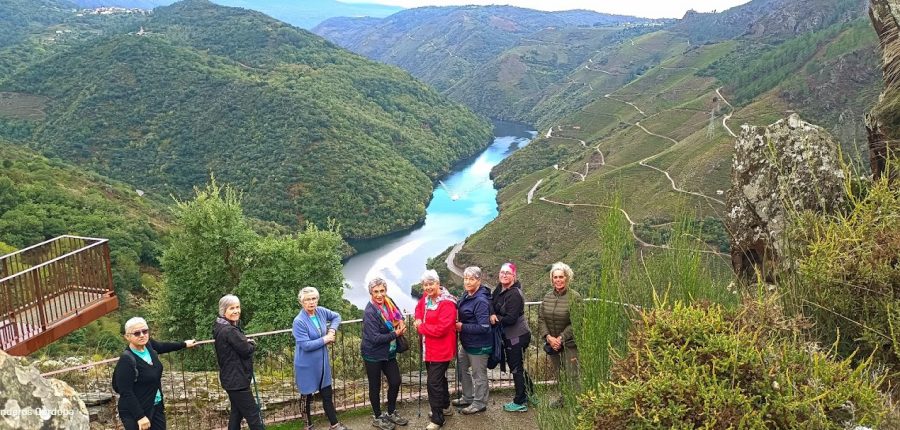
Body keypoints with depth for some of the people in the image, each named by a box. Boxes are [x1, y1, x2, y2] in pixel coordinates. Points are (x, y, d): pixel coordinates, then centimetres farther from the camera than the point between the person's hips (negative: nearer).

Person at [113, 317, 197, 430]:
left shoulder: (148, 344, -2)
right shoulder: (127, 360, -23)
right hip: (134, 412, -8)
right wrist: (140, 417, -23)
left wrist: (184, 344, 34)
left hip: (157, 408, 8)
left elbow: (161, 347, 22)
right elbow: (126, 392, -23)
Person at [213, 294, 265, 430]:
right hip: (237, 380, -10)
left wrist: (247, 342, -1)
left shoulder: (221, 327, 9)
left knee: (237, 412, 18)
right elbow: (246, 350, -19)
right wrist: (252, 344, 1)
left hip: (231, 378, 10)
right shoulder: (230, 331, -23)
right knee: (253, 414, -7)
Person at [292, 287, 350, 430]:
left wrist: (332, 330, -3)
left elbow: (336, 316, 15)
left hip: (322, 362, 5)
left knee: (327, 394, 13)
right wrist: (325, 339, -16)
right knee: (307, 396, 12)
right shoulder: (299, 321, -21)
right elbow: (306, 345, -25)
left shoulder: (321, 311, -4)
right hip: (306, 365, -5)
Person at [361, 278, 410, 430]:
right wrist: (396, 334, -19)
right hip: (373, 355, -7)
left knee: (395, 382, 13)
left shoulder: (388, 302, -4)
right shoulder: (370, 312, -24)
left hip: (389, 353, 7)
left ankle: (391, 413, 34)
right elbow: (375, 338, -26)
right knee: (375, 387, 9)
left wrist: (400, 322, -5)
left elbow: (397, 314, 17)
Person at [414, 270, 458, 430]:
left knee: (434, 383, -5)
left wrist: (420, 327, -16)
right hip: (429, 349, 9)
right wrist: (418, 319, 1)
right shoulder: (426, 297, 2)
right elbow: (419, 307, 24)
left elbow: (441, 328, -29)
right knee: (439, 378, 24)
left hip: (441, 350, -9)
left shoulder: (447, 303, -23)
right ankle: (445, 407, 43)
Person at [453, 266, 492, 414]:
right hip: (466, 342, 10)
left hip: (479, 345, -10)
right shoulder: (466, 295, 3)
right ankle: (468, 398, 41)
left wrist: (462, 327, -21)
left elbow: (484, 327, -27)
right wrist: (458, 324, 0)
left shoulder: (481, 301, -24)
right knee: (461, 368, 23)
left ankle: (479, 403, 26)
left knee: (479, 374, 8)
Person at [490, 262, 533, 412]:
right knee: (516, 366, 21)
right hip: (509, 336, 9)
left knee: (516, 368, 2)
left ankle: (520, 403, 15)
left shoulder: (515, 294, -22)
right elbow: (492, 302, 5)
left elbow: (510, 319, -24)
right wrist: (492, 314, -15)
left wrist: (496, 319, -12)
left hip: (518, 336, -9)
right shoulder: (500, 288, 2)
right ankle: (529, 394, 37)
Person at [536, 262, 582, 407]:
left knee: (571, 375, -6)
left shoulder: (574, 297, -11)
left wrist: (561, 338, -16)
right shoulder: (547, 296, 4)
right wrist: (548, 337, -9)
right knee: (558, 373, 16)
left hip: (569, 343, -5)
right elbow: (541, 319, 4)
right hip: (552, 343, 5)